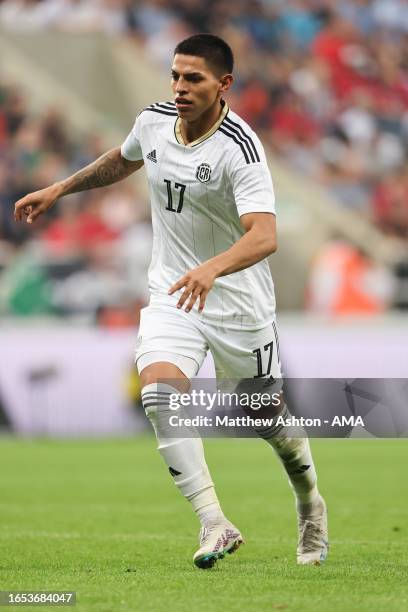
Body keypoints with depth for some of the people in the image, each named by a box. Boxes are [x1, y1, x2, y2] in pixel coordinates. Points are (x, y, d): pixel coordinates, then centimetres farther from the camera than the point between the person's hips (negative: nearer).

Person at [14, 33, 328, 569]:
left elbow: (264, 236, -36)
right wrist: (59, 190, 25)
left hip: (238, 303, -4)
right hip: (171, 292, 4)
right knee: (160, 392, -22)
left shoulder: (240, 148, -23)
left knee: (268, 418, 9)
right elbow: (122, 161, 23)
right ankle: (215, 525, -19)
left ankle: (311, 505, 41)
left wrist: (212, 269, -53)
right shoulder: (153, 121, -3)